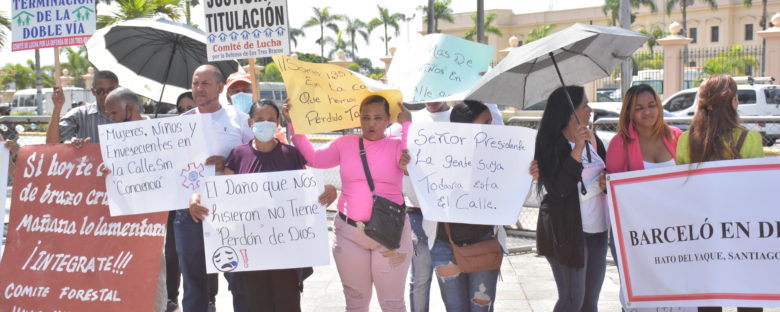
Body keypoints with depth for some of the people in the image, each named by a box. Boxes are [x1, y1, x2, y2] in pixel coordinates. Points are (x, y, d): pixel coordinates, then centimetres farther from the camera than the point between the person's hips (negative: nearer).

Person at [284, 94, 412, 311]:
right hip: (349, 233, 3)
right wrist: (293, 123, 6)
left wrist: (407, 125, -15)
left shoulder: (397, 145, -1)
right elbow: (314, 158, 9)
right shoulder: (345, 144, 7)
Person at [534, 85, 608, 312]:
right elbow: (558, 188, -22)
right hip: (567, 232, -7)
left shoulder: (592, 139, 8)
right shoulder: (551, 144, -11)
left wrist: (606, 179, -2)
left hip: (597, 230, 7)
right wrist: (578, 149, -25)